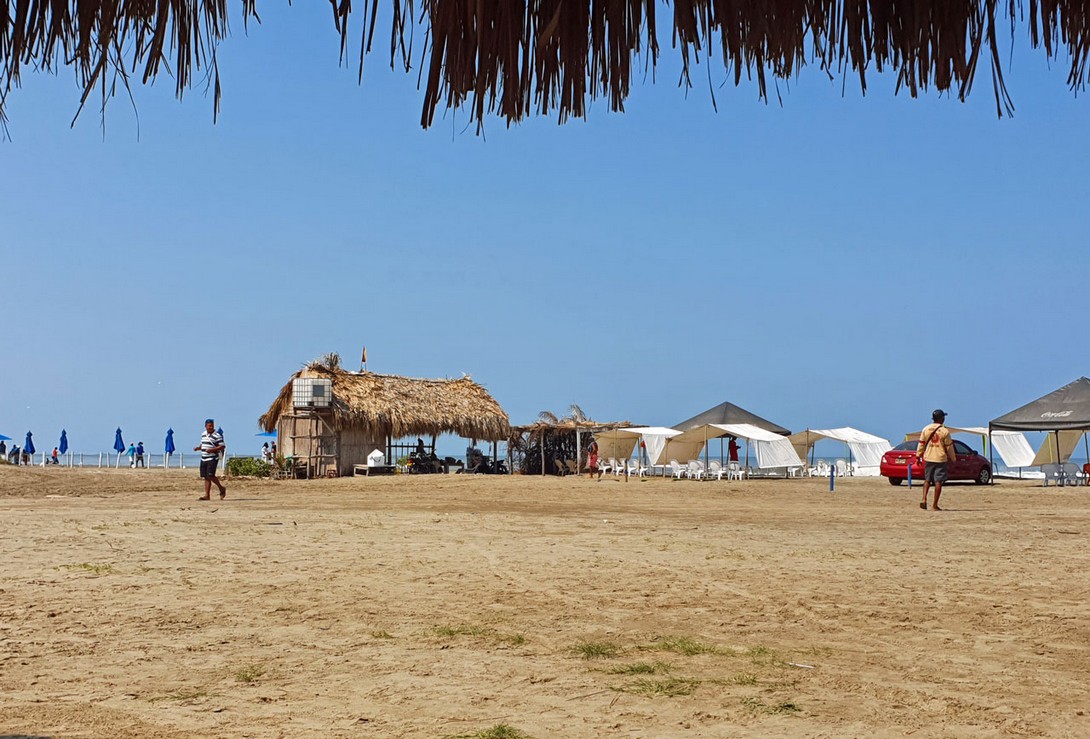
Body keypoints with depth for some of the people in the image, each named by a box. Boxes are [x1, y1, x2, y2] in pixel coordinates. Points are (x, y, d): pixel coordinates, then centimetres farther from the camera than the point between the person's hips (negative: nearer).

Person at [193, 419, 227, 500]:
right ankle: (207, 496, 7)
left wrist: (212, 449, -22)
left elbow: (223, 446, -11)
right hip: (203, 459, 7)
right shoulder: (203, 434, 14)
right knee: (206, 477, 5)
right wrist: (198, 448, 5)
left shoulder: (217, 435, -8)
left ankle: (221, 488, 7)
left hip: (212, 459, -7)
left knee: (210, 475, -15)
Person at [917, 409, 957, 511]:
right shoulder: (945, 431, -7)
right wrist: (953, 458, 8)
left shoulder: (926, 429, 2)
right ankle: (935, 505, 0)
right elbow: (949, 447, -3)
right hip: (940, 459, -3)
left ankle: (924, 499, -4)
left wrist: (918, 456, 11)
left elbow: (921, 444, 4)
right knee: (938, 481, 1)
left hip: (928, 458, 3)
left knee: (927, 480, 15)